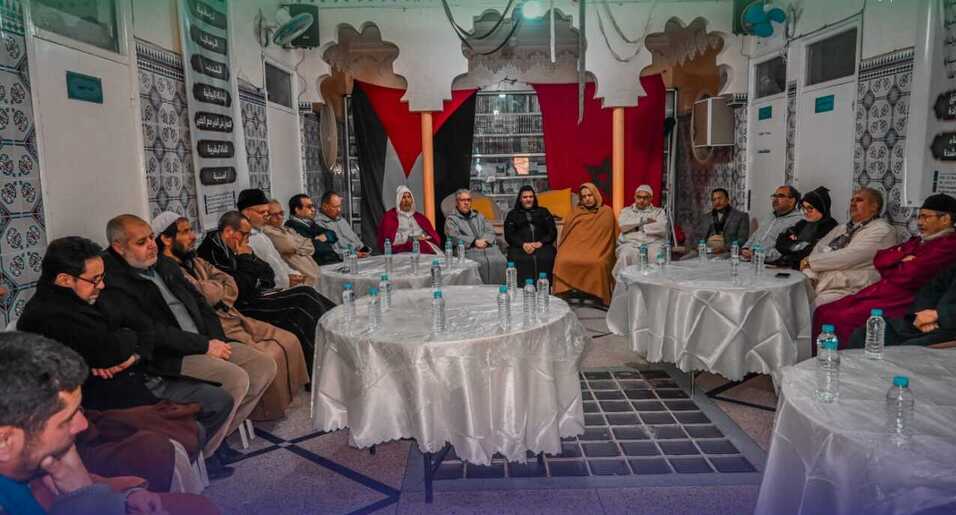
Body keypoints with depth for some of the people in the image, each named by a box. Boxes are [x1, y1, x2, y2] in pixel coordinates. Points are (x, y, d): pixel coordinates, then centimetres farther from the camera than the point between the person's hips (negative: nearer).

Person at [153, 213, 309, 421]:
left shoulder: (195, 261, 15)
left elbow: (231, 286, 10)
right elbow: (203, 295, -22)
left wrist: (212, 292, -10)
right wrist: (217, 288, -1)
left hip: (233, 317, 9)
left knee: (289, 341, 2)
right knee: (268, 357, -21)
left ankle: (285, 396, 16)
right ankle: (263, 412, 1)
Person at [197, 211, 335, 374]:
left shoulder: (236, 250, 16)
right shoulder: (213, 252, -12)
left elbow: (268, 274, 17)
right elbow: (239, 289, -18)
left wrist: (250, 257, 0)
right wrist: (246, 259, -8)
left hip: (258, 295, 9)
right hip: (244, 307, -9)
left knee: (307, 293, -11)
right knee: (304, 300, -20)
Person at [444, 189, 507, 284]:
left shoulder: (479, 216, 27)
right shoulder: (451, 219, 10)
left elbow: (491, 230, 16)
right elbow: (453, 237, -6)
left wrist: (485, 240, -7)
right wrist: (474, 242, -14)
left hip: (488, 247, 4)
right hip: (468, 250, -4)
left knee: (500, 261, -24)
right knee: (480, 263, -34)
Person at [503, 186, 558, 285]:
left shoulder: (543, 212, 26)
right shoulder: (512, 214, 24)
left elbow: (552, 231, 14)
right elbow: (509, 235, 10)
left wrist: (541, 242, -7)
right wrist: (523, 244, -10)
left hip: (542, 246, 0)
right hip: (519, 247, 0)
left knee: (547, 258, -35)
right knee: (519, 260, -36)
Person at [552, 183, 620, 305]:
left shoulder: (606, 212, 11)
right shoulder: (576, 212, 17)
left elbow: (615, 235, 12)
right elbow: (566, 235, 17)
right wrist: (564, 250, 2)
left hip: (597, 250, -2)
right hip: (575, 248, 2)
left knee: (598, 264, -36)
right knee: (562, 261, -31)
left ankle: (597, 296, -23)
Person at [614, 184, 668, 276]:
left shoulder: (659, 212, 22)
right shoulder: (626, 211, 24)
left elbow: (662, 229, 0)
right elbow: (622, 225, 1)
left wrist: (640, 227, 2)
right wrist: (643, 220, 3)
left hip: (653, 243, 0)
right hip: (630, 244, 0)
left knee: (657, 256, -35)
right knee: (626, 256, -34)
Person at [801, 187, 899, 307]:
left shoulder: (882, 230, -1)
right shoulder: (841, 228, 22)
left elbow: (847, 258, -13)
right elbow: (818, 250, 9)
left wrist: (810, 261, -4)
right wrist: (809, 276, -9)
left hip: (844, 292, -7)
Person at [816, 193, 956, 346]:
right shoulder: (919, 240, 22)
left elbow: (907, 275, -16)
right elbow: (879, 259, 15)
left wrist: (887, 270, 5)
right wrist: (901, 258, -5)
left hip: (900, 302, -9)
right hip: (881, 292, 9)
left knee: (839, 319, -25)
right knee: (823, 312, -8)